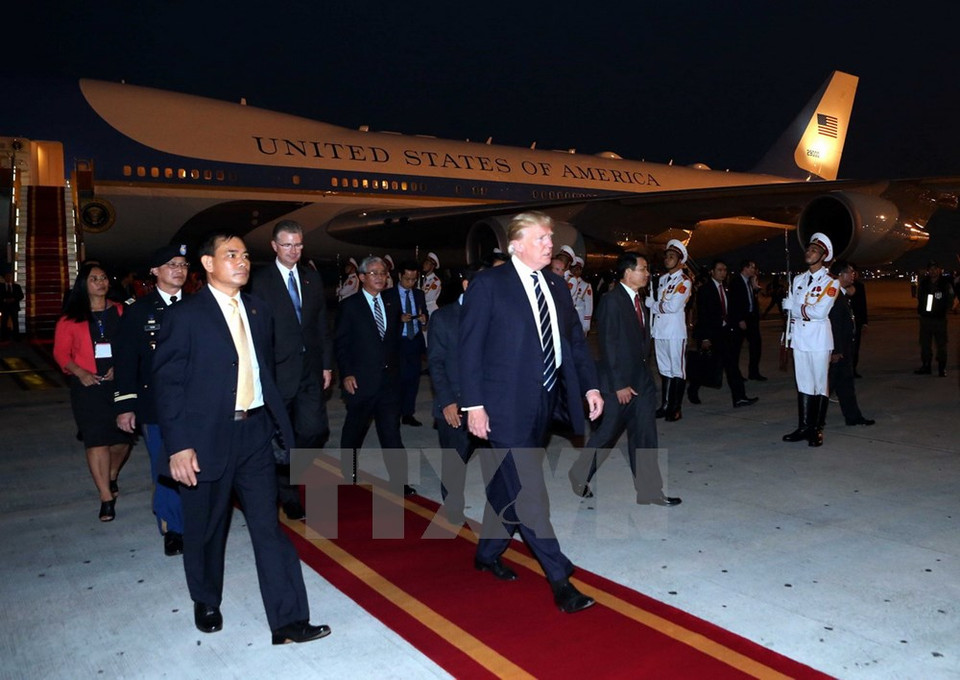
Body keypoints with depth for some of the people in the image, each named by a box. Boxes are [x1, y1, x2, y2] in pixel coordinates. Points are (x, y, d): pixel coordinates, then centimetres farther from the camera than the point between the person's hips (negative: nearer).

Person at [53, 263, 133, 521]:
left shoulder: (120, 313, 6)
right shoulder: (70, 319, 3)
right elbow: (61, 352, 2)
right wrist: (80, 372, -12)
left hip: (120, 382, 2)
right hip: (89, 385, -1)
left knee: (123, 436, 7)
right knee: (96, 439, -4)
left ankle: (112, 477, 37)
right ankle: (107, 497, 3)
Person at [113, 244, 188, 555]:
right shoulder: (138, 312, 3)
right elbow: (126, 362, 0)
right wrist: (125, 405, -5)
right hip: (156, 407, -1)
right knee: (166, 471, 5)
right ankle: (172, 529, 19)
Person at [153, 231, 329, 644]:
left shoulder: (258, 310, 8)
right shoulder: (185, 316, -8)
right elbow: (168, 384, -10)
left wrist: (281, 424, 10)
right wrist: (178, 446, -15)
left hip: (255, 432, 4)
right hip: (207, 439, -3)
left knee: (269, 527, 3)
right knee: (206, 529, 14)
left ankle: (288, 621, 7)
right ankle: (206, 603, 39)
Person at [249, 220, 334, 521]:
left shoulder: (312, 277, 10)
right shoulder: (260, 280, -5)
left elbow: (322, 324, 11)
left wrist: (327, 364, 7)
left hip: (310, 370, 4)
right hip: (278, 371, -4)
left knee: (315, 431, -2)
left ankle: (287, 470, 27)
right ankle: (288, 496, 24)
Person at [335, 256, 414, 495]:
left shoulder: (392, 306, 11)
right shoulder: (349, 306, -2)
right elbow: (340, 343, -4)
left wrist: (396, 371, 10)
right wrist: (346, 374, -11)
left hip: (389, 380, 3)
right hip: (361, 381, -3)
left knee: (391, 432, 0)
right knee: (354, 429, 13)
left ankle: (399, 480, 0)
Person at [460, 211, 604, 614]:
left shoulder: (556, 286, 12)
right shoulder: (488, 285, -7)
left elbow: (575, 340, 14)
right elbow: (470, 348, -9)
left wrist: (590, 386, 4)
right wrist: (474, 404, -14)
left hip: (543, 404, 7)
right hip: (506, 406, -6)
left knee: (511, 487, 16)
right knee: (527, 492, -6)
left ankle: (488, 553, 36)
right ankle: (559, 579, 0)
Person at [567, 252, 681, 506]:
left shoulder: (640, 302, 11)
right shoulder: (612, 301, -14)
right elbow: (609, 346, -18)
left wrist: (645, 375, 9)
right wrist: (619, 385, -19)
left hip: (641, 380, 8)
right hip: (619, 383, -7)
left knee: (644, 437, 7)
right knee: (607, 433, 5)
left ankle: (650, 491, 13)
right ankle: (580, 476, 26)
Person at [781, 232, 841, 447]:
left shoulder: (830, 282, -5)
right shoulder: (798, 279, 13)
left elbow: (819, 312, -16)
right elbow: (789, 306, 7)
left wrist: (799, 309, -4)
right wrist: (808, 311, -7)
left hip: (819, 338, -5)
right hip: (799, 337, 5)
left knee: (820, 384, 0)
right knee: (803, 383, 9)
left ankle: (817, 429, 7)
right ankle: (804, 427, 15)